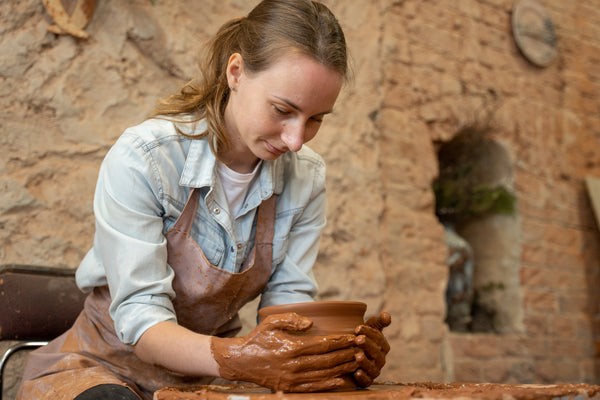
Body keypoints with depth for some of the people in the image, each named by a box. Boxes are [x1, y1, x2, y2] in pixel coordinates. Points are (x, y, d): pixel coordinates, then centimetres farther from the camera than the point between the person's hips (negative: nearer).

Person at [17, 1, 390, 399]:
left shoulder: (306, 177, -6)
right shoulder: (141, 159, -22)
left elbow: (289, 296, -8)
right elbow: (139, 314, -24)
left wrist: (336, 349, -30)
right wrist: (234, 358, -42)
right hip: (111, 366, -2)